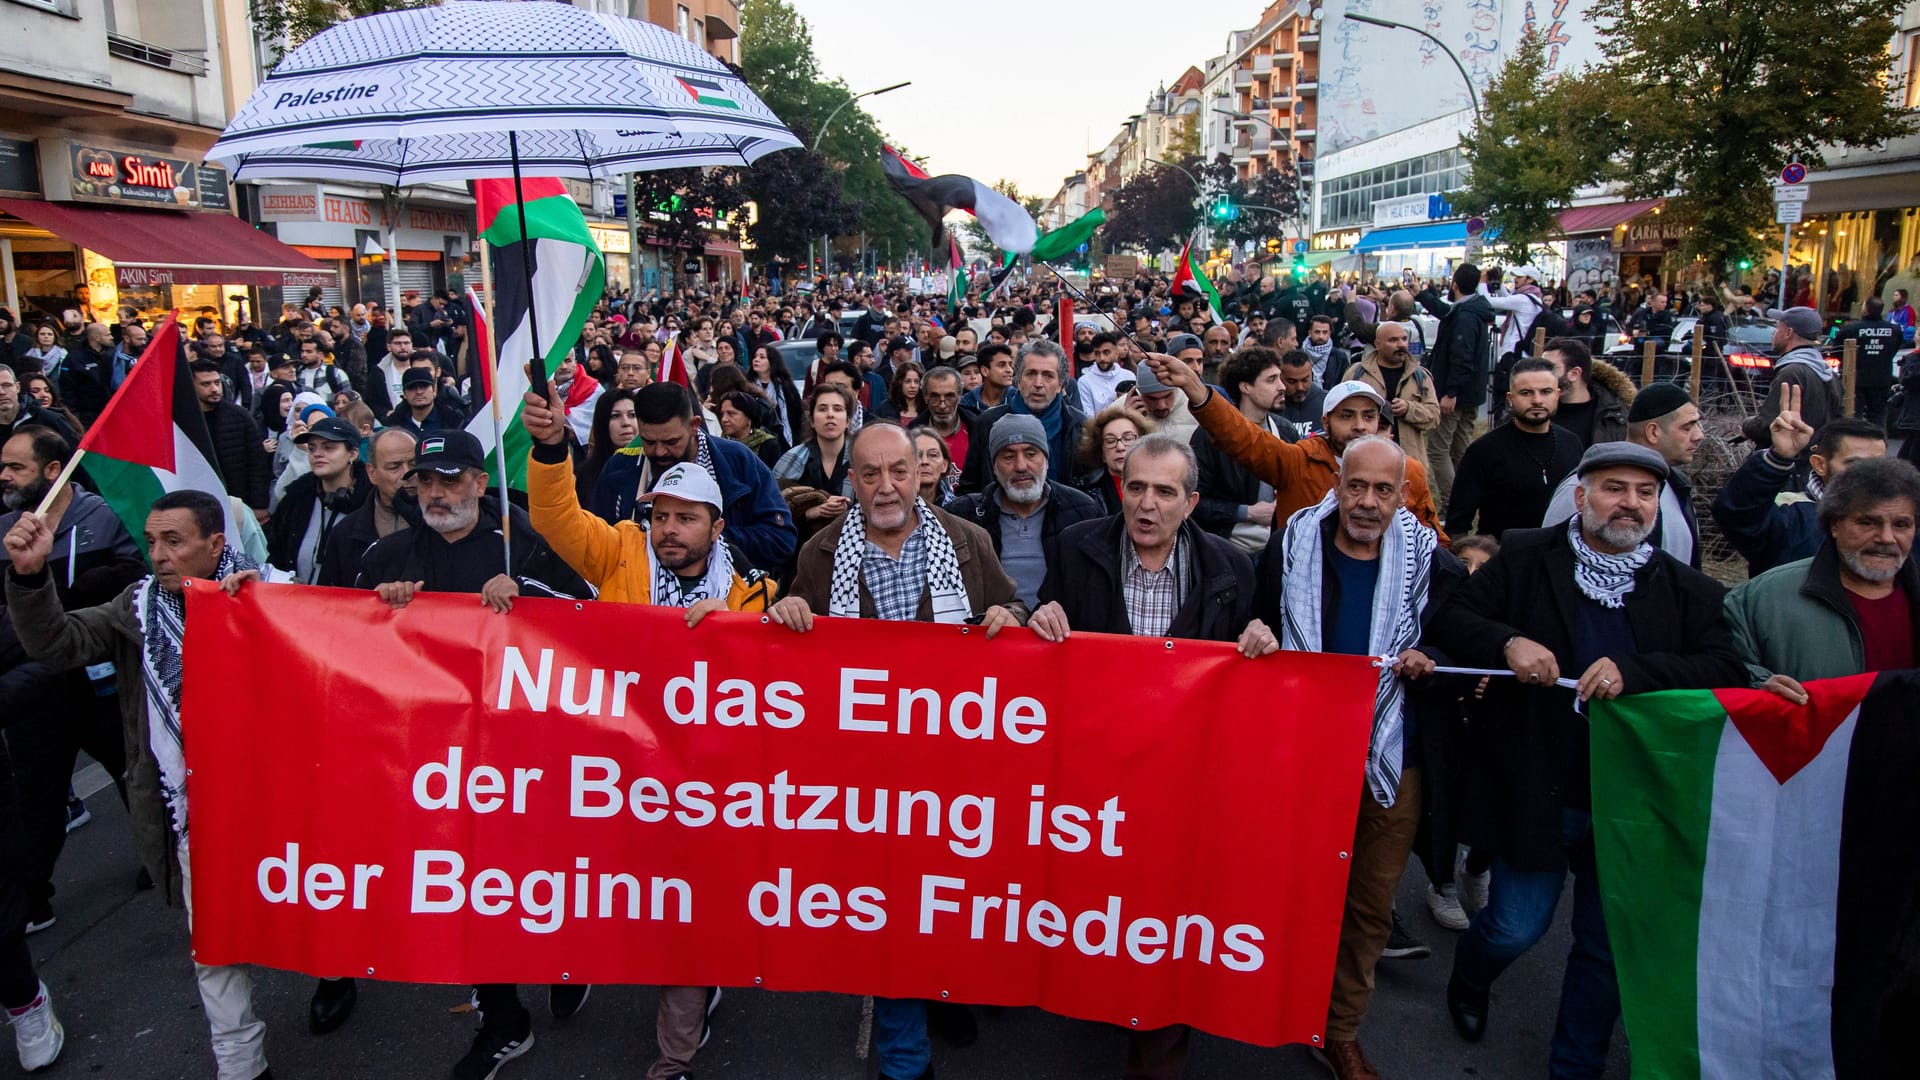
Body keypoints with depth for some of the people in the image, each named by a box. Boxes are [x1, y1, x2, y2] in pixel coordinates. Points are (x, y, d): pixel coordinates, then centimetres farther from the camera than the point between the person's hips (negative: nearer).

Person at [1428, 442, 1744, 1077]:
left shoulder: (1688, 591, 3)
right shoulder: (1525, 558, 0)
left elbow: (1726, 672, -10)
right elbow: (1449, 621, -3)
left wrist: (1634, 671, -24)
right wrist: (1508, 642, -22)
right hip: (1536, 791, -2)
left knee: (1609, 946, 13)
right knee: (1518, 928, 6)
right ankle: (1468, 980, 41)